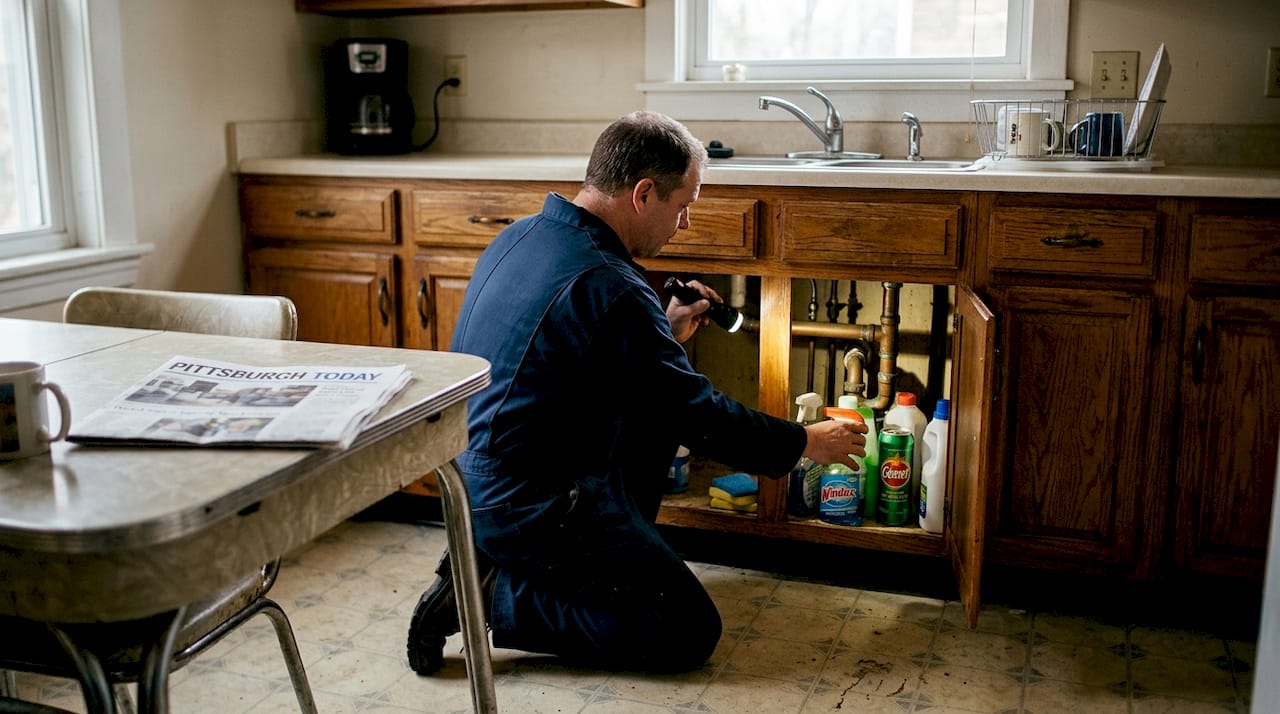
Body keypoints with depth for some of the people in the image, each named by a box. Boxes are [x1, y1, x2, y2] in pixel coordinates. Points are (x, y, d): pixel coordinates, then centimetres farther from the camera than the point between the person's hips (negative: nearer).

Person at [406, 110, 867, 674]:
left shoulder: (521, 236, 4)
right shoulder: (611, 288, -23)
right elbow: (702, 419, -15)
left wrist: (666, 331, 20)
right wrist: (806, 443, -1)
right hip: (527, 502, -10)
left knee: (657, 404, 19)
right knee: (691, 633, -3)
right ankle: (495, 594, -5)